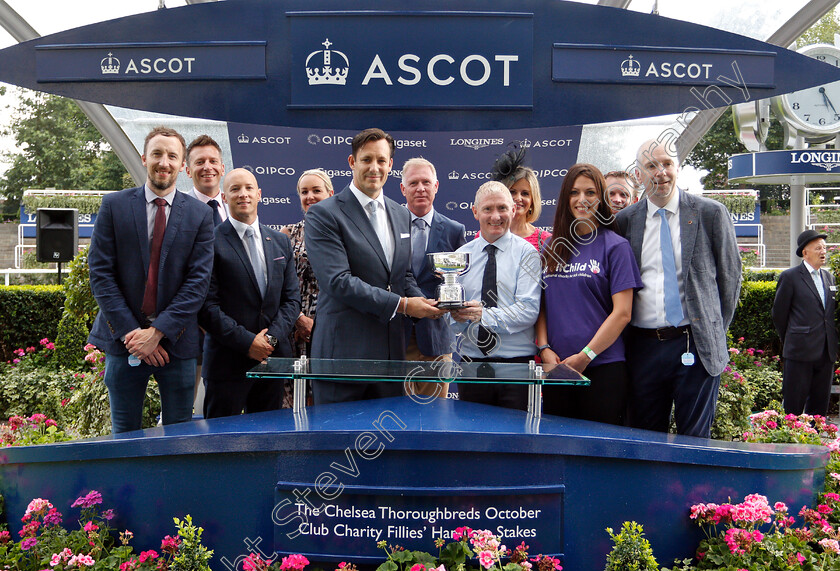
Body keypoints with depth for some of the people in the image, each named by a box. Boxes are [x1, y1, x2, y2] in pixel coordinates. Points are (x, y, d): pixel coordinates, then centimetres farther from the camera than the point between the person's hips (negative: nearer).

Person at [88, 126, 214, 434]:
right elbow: (100, 273, -2)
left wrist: (158, 332, -12)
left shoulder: (200, 214, 2)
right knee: (124, 434, 10)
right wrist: (131, 332, -10)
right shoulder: (114, 205, 3)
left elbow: (199, 280, -4)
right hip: (124, 339, 0)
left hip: (176, 341, 0)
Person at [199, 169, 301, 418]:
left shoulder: (280, 241, 13)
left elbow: (292, 298, 10)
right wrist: (247, 342, -14)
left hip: (274, 358, 5)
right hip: (228, 361, -4)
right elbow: (207, 305, -9)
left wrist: (272, 337, -5)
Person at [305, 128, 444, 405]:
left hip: (392, 351, 6)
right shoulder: (323, 214, -7)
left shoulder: (401, 215, 14)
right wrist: (401, 305, -16)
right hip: (344, 350, -6)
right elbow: (338, 281, -17)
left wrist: (423, 303, -3)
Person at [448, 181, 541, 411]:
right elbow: (451, 311, 5)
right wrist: (457, 314, -18)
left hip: (516, 361, -2)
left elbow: (528, 310, -12)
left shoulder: (526, 253, -2)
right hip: (471, 361, 3)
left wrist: (484, 314, -24)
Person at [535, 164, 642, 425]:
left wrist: (585, 356, -11)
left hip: (602, 367, -4)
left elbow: (622, 313, -7)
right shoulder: (553, 247, 11)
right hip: (556, 366, 4)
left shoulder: (615, 245, -1)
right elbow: (542, 304, 11)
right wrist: (544, 348, -3)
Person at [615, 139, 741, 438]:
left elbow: (730, 275, 7)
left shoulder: (710, 213, 1)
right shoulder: (624, 220, 6)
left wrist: (714, 331, 5)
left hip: (695, 346, -2)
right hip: (643, 347, 2)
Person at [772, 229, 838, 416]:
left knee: (820, 404, 10)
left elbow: (831, 310, 19)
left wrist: (832, 343, 12)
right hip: (800, 351, -6)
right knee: (793, 406, -2)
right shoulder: (790, 277, -4)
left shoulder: (829, 277, 14)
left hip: (827, 352, 6)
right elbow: (779, 314, -1)